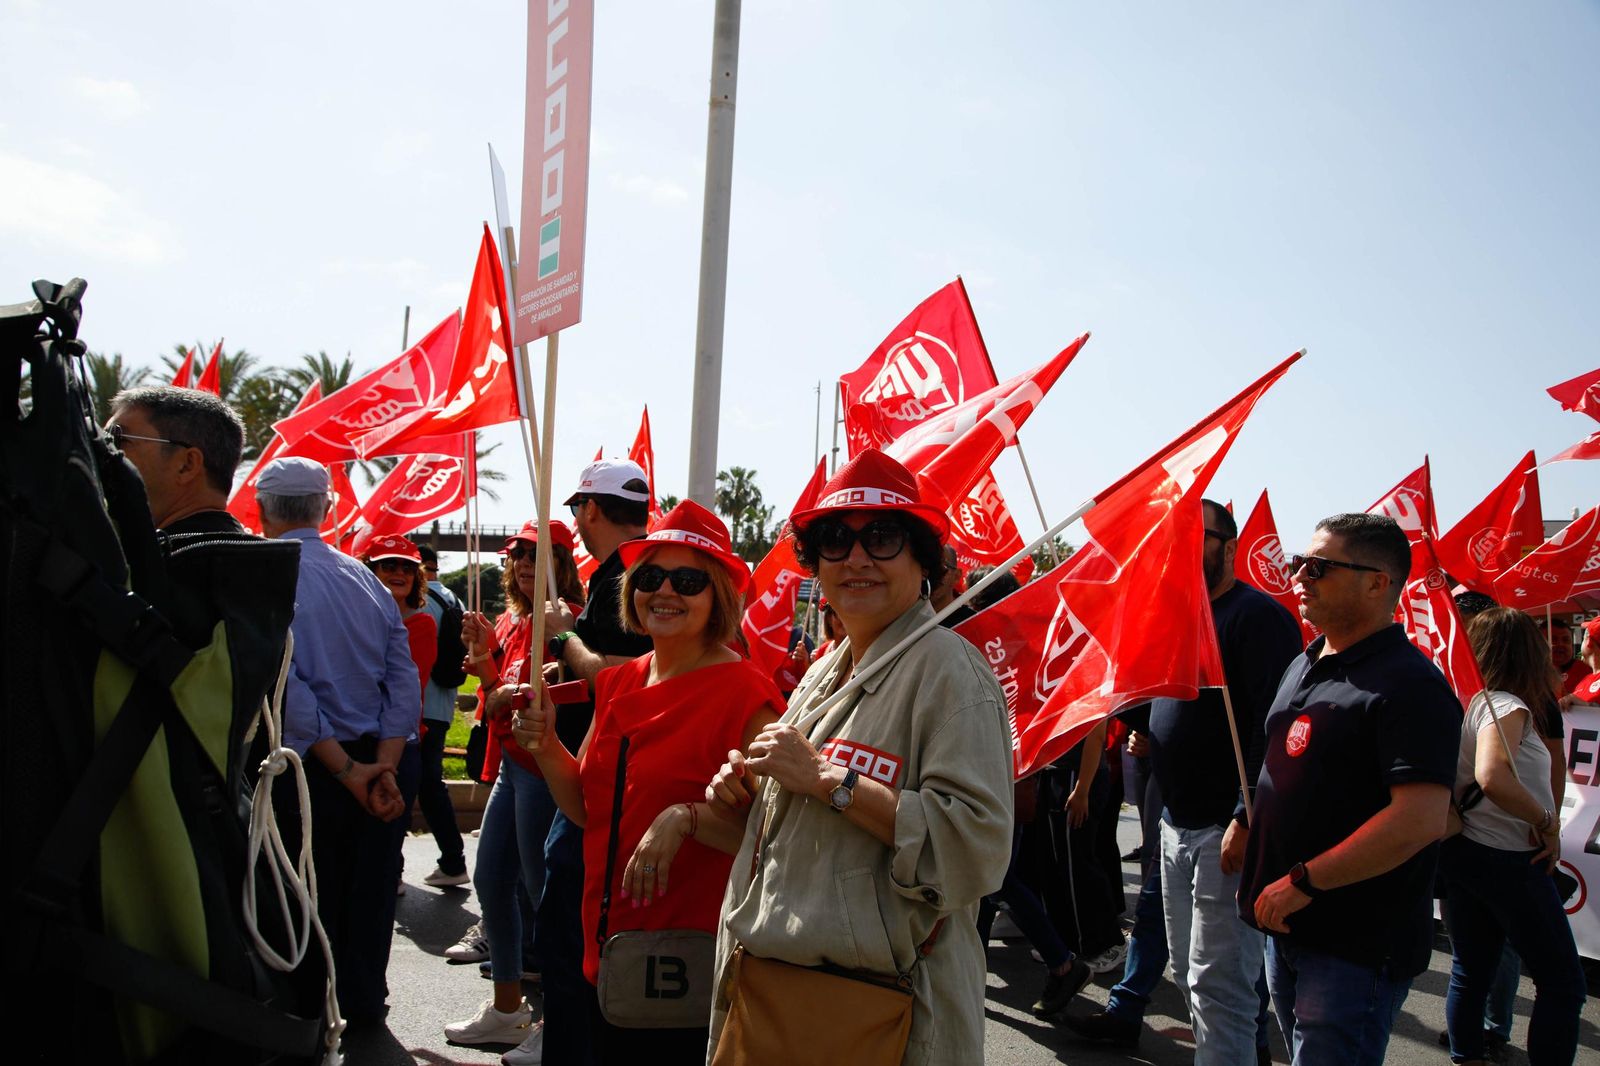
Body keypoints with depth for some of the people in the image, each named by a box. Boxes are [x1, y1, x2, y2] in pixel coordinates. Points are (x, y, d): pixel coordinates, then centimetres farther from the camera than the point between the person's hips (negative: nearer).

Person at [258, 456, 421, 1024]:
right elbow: (405, 681, -3)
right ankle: (363, 1003, 33)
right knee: (371, 887, 17)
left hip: (308, 767, -4)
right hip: (383, 767, 5)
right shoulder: (364, 576, 5)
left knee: (314, 895, 10)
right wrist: (384, 767, -10)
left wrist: (347, 769, -17)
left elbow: (286, 688, -21)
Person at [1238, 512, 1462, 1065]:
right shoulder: (1304, 666, 11)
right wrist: (1247, 827, 16)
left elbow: (1420, 821, -27)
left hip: (1356, 946, -9)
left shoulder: (1408, 683, -18)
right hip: (1285, 924, 9)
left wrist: (1303, 881, -24)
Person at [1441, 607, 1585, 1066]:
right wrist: (1547, 821, -21)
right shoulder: (1507, 707, -18)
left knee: (1470, 973, 16)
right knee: (1563, 985, 5)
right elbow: (1491, 776, -34)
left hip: (1460, 852, 8)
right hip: (1508, 860, -8)